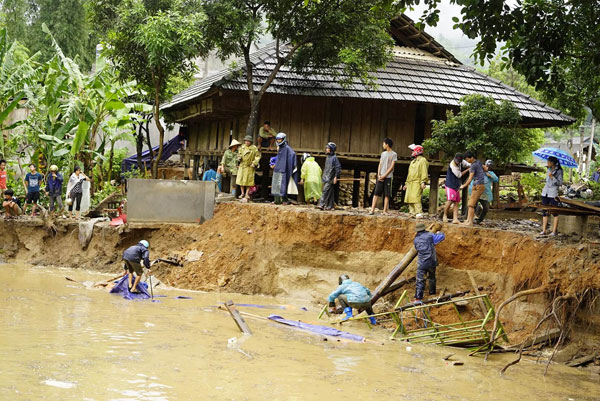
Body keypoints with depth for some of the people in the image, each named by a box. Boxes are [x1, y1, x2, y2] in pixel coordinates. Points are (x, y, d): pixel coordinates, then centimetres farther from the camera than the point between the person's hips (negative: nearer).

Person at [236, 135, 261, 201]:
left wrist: (254, 163, -12)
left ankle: (247, 194, 5)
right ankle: (242, 193, 20)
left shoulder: (254, 148, -7)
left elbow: (258, 156, -3)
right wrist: (239, 158, 0)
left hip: (249, 167, -5)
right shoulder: (242, 147, 9)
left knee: (248, 181, -2)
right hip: (242, 166, 5)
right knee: (241, 180, 5)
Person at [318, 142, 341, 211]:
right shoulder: (328, 157, 15)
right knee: (330, 192, 9)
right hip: (326, 178, 8)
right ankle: (330, 206, 11)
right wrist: (323, 176, 22)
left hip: (330, 178, -8)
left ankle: (322, 204, -18)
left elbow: (338, 168, -12)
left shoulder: (334, 158, -9)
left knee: (326, 190, -14)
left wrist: (336, 177, -15)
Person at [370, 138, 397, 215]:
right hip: (381, 177, 4)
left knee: (387, 194, -2)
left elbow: (392, 167, -6)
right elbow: (380, 165, 13)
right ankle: (372, 210, -6)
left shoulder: (394, 154, -1)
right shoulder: (383, 153, 16)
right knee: (376, 193, -3)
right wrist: (378, 175, -2)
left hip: (388, 177, -4)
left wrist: (384, 175, -11)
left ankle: (385, 211, 2)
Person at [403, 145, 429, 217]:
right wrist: (406, 184, 27)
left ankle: (419, 213, -20)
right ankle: (412, 213, 9)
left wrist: (423, 182, -22)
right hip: (410, 183, 9)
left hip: (417, 183, -9)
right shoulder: (413, 161, 25)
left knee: (416, 198, -19)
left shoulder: (422, 160, -3)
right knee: (409, 199, 5)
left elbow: (424, 172, -13)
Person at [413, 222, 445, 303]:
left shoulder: (416, 239, 7)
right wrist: (439, 233, 21)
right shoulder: (429, 235, -2)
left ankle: (418, 298, -15)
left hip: (421, 263, 0)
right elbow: (442, 237, -3)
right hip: (431, 262, 0)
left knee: (420, 281, -5)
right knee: (432, 278, 23)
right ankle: (432, 293, 36)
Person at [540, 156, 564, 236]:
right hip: (545, 192, 7)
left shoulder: (559, 171, -8)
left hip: (553, 193, -7)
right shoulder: (549, 169, 11)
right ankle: (543, 230, 7)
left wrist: (552, 177, -20)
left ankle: (554, 231, 2)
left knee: (554, 212, -3)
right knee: (545, 212, 5)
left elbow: (560, 183, -12)